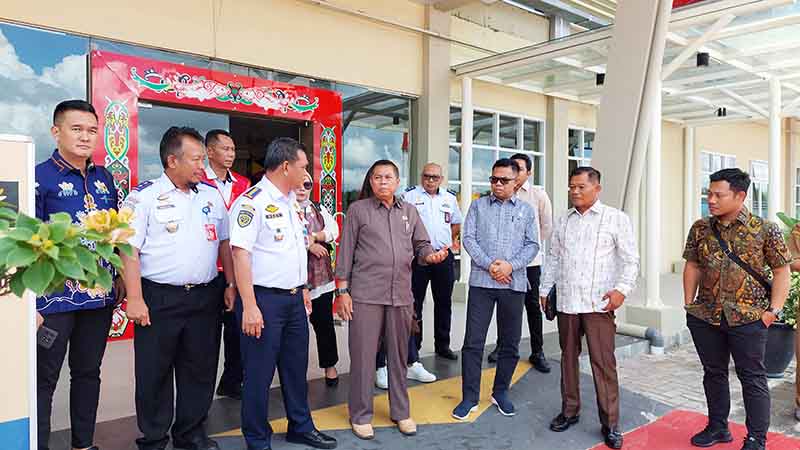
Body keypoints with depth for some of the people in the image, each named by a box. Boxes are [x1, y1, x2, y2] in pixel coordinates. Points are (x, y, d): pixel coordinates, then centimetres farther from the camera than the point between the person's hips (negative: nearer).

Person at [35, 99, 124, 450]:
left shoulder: (104, 178, 8)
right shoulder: (40, 177, -8)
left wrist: (120, 278, 9)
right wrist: (30, 302, -13)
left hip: (100, 297, 6)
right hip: (54, 299, -5)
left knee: (89, 372, 16)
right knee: (44, 378, 5)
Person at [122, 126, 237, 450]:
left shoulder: (211, 195, 9)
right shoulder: (145, 196, -5)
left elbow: (225, 242, 15)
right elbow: (129, 250, -9)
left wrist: (231, 284, 9)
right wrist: (135, 299, -14)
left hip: (205, 298, 4)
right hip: (159, 299, -4)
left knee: (200, 371, 12)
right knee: (154, 374, 8)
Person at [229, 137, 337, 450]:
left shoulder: (293, 201, 12)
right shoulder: (252, 201, -14)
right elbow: (240, 253, -19)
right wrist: (249, 307, -22)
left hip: (294, 298, 8)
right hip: (264, 299, -8)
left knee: (296, 367, 18)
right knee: (259, 373, 4)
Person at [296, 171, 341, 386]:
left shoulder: (319, 210, 13)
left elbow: (334, 231, 0)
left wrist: (312, 236, -14)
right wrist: (309, 245, -12)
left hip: (321, 276, 4)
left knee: (324, 322, 10)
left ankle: (330, 366, 24)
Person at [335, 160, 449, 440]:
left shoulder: (409, 212, 13)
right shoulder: (358, 209, 2)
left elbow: (421, 245, 14)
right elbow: (346, 251, 0)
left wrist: (431, 256, -10)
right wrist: (342, 291, -5)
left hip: (401, 295, 4)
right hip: (365, 294, -3)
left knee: (399, 355, 13)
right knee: (363, 355, 2)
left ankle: (400, 412, 28)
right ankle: (360, 415, 18)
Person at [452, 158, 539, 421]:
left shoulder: (527, 210, 10)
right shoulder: (478, 206, 8)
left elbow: (532, 245, 4)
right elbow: (468, 239, 0)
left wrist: (510, 265, -11)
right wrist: (489, 265, -12)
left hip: (514, 283, 2)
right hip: (481, 281, -1)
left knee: (510, 342, 10)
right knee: (473, 341, -2)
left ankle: (501, 392, 28)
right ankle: (469, 397, 9)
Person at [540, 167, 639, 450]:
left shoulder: (616, 219, 1)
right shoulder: (563, 221, 14)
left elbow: (630, 260, -2)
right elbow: (553, 258, 19)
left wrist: (622, 289, -14)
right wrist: (545, 289, 16)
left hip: (599, 303, -4)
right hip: (566, 302, 5)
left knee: (603, 362, -4)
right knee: (568, 357, 13)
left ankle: (610, 424, 9)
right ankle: (569, 411, 28)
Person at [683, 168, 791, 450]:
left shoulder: (765, 230, -6)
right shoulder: (700, 229, 4)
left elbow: (782, 271, -3)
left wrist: (773, 310, -9)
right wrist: (689, 304, 6)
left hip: (749, 318, -4)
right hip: (704, 318, 4)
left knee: (752, 378, 6)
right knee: (713, 373, 16)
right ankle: (717, 427, 32)